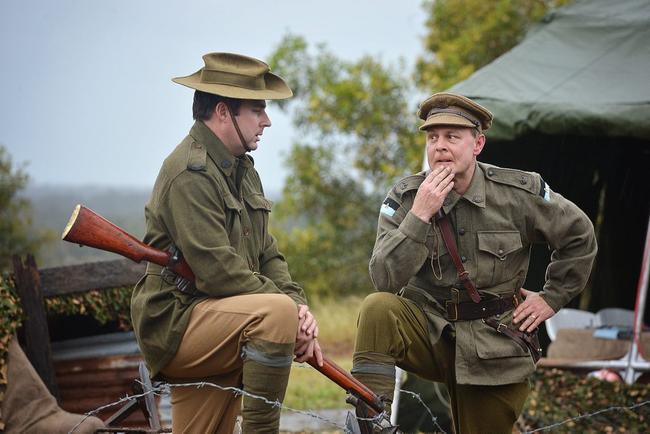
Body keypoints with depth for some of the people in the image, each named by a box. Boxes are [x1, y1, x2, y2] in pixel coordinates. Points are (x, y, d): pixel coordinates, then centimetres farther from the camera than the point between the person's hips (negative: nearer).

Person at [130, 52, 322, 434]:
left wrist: (298, 303, -5)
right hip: (175, 324, -10)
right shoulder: (189, 173, -16)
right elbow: (218, 272, -24)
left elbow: (266, 254, 13)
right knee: (277, 312, -30)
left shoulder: (242, 168, 16)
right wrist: (290, 308, -19)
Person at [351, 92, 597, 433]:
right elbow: (385, 281, -19)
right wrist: (420, 215, -26)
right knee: (377, 308, -29)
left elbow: (579, 235, 8)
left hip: (495, 346, 1)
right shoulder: (405, 198, -7)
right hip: (429, 330, -1)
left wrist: (551, 298, 5)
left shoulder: (519, 192, -7)